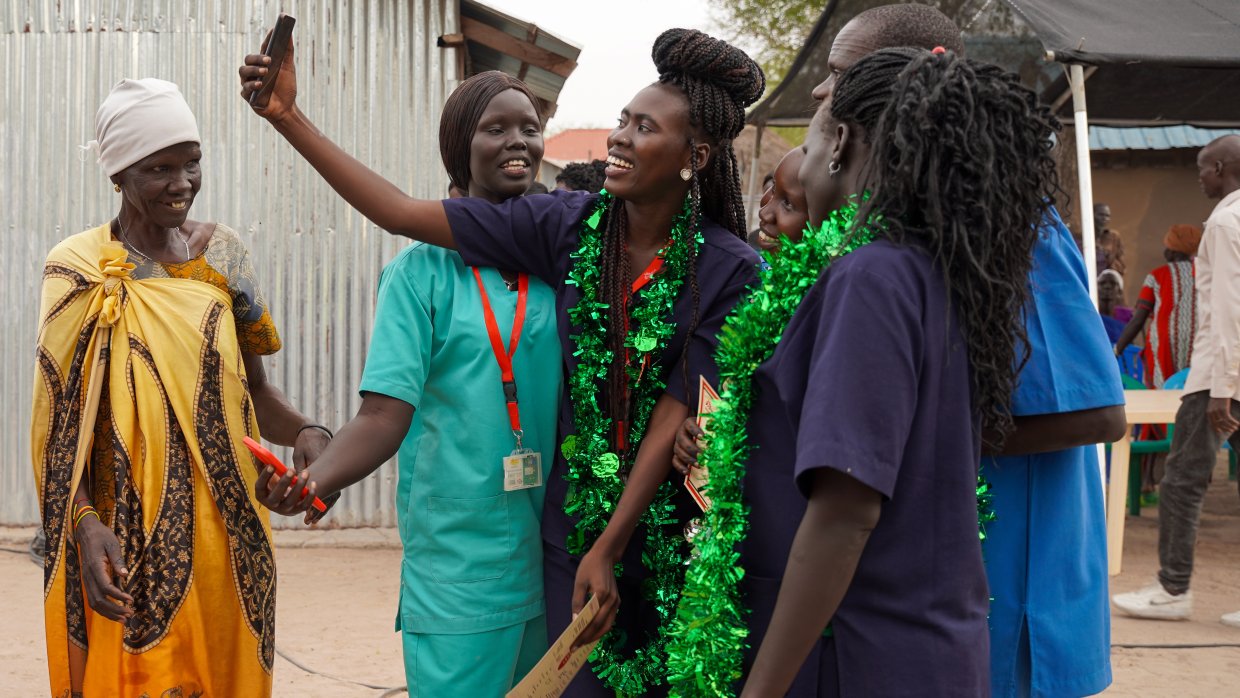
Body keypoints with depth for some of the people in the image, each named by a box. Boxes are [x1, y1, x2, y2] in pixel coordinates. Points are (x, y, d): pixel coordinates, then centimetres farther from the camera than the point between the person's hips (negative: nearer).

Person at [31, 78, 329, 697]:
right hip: (125, 542, -3)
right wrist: (85, 523, -20)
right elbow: (62, 420, -5)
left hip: (224, 533, 3)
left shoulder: (221, 252, 5)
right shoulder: (79, 268, -4)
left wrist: (305, 432, -11)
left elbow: (253, 389, 9)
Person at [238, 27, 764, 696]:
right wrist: (289, 117, -12)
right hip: (575, 515, 2)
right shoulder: (568, 225, -6)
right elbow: (401, 213, -7)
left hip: (673, 530, -2)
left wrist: (610, 551, -13)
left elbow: (675, 414, -13)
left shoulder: (730, 270, -12)